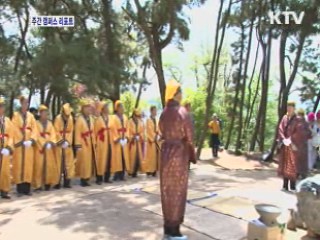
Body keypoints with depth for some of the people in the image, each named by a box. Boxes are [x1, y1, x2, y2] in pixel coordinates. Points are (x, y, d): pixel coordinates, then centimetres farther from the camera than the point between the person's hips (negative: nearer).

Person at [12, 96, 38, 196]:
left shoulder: (31, 116, 12)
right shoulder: (16, 115, 2)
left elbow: (34, 129, 5)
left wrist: (32, 140, -9)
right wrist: (21, 141, -15)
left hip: (29, 144, 3)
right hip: (19, 143, -3)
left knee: (28, 165, 3)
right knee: (19, 165, -3)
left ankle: (27, 188, 9)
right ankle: (20, 189, 1)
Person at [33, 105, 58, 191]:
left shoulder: (50, 123, 14)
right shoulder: (36, 123, 1)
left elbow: (53, 134, 4)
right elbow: (37, 135, -9)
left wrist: (52, 142, -15)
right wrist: (44, 144, -19)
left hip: (49, 148, 4)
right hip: (40, 147, -4)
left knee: (50, 165, 3)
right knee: (39, 165, -5)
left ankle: (47, 183, 11)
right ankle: (38, 184, -1)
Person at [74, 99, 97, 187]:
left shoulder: (90, 118, 9)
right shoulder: (79, 119, -14)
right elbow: (77, 133, -15)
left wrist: (94, 142, 10)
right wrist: (78, 145, -18)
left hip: (90, 143, 7)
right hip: (83, 144, -7)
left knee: (89, 161, 11)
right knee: (84, 161, -2)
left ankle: (87, 178, 20)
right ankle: (83, 179, 6)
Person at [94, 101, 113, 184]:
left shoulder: (109, 118, 9)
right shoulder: (98, 119, -6)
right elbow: (96, 131, -3)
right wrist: (96, 142, -3)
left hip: (109, 141, 5)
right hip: (101, 141, -5)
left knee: (108, 159, 5)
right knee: (101, 159, -1)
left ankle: (107, 177, 13)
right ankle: (99, 178, 5)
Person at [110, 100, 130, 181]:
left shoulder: (125, 118, 12)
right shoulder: (114, 118, -7)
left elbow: (126, 129, 12)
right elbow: (113, 129, -12)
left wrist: (126, 137, 0)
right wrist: (116, 138, -18)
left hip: (124, 140, 6)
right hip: (117, 140, -6)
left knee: (124, 157, 6)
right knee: (117, 157, -5)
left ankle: (122, 175, 11)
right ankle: (117, 175, 0)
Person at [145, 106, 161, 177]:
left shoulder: (155, 120, 14)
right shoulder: (149, 120, -8)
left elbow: (157, 129, 13)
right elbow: (149, 130, -13)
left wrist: (159, 135, -2)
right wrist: (154, 137, -15)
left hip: (156, 139, 7)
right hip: (151, 139, -7)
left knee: (156, 154, 7)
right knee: (151, 155, -4)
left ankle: (154, 170, 13)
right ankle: (149, 170, 3)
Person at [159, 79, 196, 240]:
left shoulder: (164, 113, 6)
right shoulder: (182, 112, -13)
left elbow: (162, 133, 11)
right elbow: (189, 137, -9)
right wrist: (192, 155, 3)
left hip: (165, 152, 7)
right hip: (179, 153, -6)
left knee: (167, 190, 13)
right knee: (178, 191, 2)